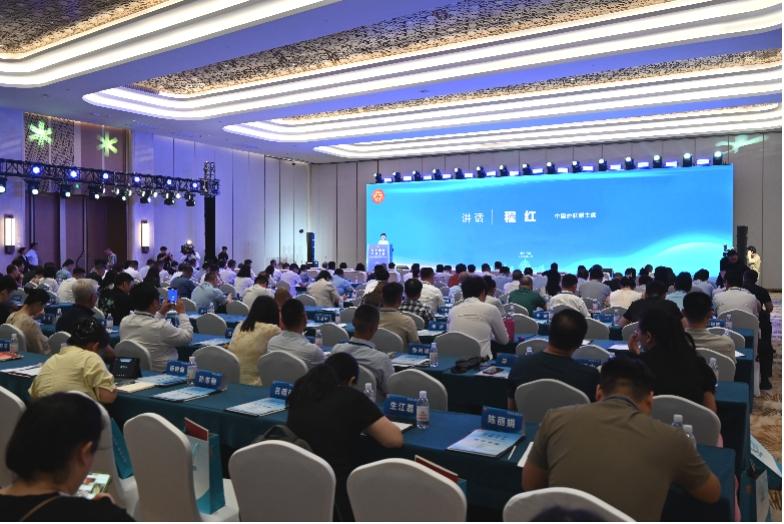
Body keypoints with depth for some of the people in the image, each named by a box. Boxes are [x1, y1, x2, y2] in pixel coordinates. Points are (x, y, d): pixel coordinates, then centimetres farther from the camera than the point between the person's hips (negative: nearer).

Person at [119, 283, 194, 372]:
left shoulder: (124, 322, -4)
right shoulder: (161, 326, -26)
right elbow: (188, 337, -11)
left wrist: (161, 313, 17)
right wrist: (182, 312, 0)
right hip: (160, 373, -7)